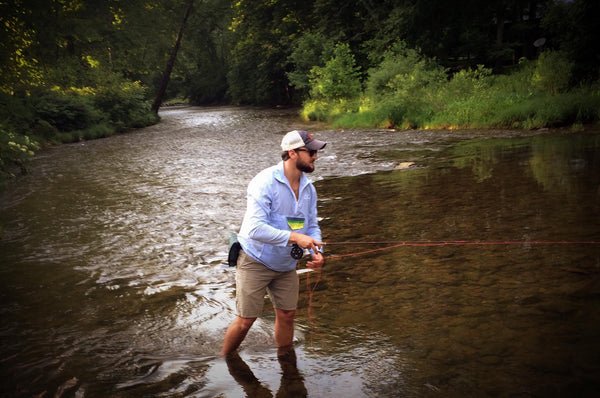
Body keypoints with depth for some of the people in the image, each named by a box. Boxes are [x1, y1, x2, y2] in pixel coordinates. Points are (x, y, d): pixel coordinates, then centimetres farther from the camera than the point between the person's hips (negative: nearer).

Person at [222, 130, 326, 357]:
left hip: (286, 265, 7)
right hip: (256, 263, -6)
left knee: (286, 315, 11)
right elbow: (256, 228, -31)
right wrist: (294, 237, -35)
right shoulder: (265, 183, -23)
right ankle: (224, 362, 24)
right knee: (246, 321, 1)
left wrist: (316, 252, -13)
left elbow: (312, 226, 7)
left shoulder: (309, 189, 1)